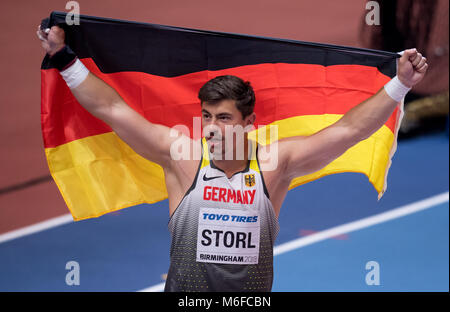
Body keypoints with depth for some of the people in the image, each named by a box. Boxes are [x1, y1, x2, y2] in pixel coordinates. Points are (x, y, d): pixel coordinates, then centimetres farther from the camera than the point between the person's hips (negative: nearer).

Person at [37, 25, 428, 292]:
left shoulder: (274, 163, -5)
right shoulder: (182, 157, -5)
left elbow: (348, 129, -4)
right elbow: (112, 108, -4)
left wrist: (400, 84, -7)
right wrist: (63, 57, -6)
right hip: (185, 291, 0)